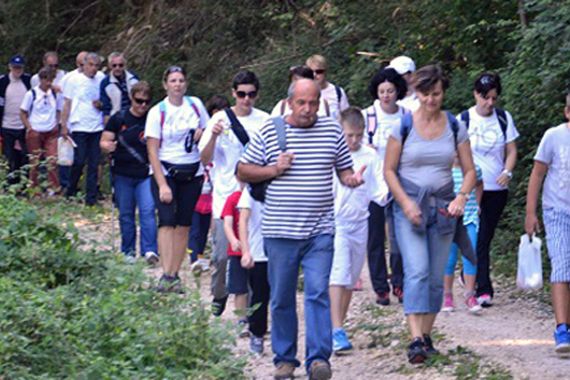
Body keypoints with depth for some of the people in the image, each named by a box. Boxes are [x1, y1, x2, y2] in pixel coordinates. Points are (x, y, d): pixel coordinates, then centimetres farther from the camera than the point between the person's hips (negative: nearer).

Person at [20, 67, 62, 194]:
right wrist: (29, 128, -8)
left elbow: (59, 111, 15)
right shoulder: (31, 94, -7)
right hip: (35, 132, -2)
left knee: (52, 160, -7)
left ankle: (54, 188, 1)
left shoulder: (55, 94, 2)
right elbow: (23, 113, -1)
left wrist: (56, 124, 1)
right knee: (35, 162, 6)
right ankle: (34, 188, 17)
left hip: (51, 132, 2)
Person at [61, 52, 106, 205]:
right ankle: (70, 192, 15)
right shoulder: (74, 80, 1)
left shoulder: (101, 79, 9)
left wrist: (101, 105, -3)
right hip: (79, 127, -3)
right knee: (79, 161, -5)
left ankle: (91, 197, 6)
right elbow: (67, 104, 4)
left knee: (94, 164, 2)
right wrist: (64, 125, -1)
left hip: (97, 128, 3)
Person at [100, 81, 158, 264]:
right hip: (123, 175, 1)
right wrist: (108, 146, -22)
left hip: (146, 175, -1)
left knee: (148, 211, -14)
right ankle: (128, 251, 19)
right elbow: (104, 142, 1)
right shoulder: (119, 119, 1)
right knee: (126, 214, 8)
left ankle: (149, 250, -17)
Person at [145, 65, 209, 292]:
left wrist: (202, 133, -6)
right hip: (165, 171, -3)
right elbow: (152, 151, -8)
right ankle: (166, 276, -23)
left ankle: (175, 275, 7)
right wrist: (162, 185, -16)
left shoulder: (195, 105, 5)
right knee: (167, 221, -17)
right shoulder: (157, 112, -5)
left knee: (184, 225, 2)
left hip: (192, 172, 3)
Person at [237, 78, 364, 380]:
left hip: (319, 232, 0)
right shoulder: (269, 132, 2)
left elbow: (344, 169, 16)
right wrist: (274, 169, -9)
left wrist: (351, 179, -7)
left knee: (318, 293, -11)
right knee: (281, 299, 7)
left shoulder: (332, 131, 7)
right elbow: (243, 172, 6)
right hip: (280, 232, 0)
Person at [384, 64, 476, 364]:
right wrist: (406, 203, -12)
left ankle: (426, 335, 18)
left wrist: (461, 197, -11)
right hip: (410, 206, -3)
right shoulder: (403, 126, -3)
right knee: (416, 271, -17)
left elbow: (469, 171, 8)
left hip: (442, 207, 3)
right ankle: (416, 340, -24)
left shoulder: (455, 127, 4)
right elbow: (389, 170, 0)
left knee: (436, 276, 6)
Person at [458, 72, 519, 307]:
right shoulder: (463, 120, -4)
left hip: (497, 189, 3)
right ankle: (484, 289, -1)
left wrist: (507, 172, -10)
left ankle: (468, 276, 23)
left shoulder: (504, 119, 4)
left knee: (485, 237, 6)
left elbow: (511, 151, 8)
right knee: (479, 239, -6)